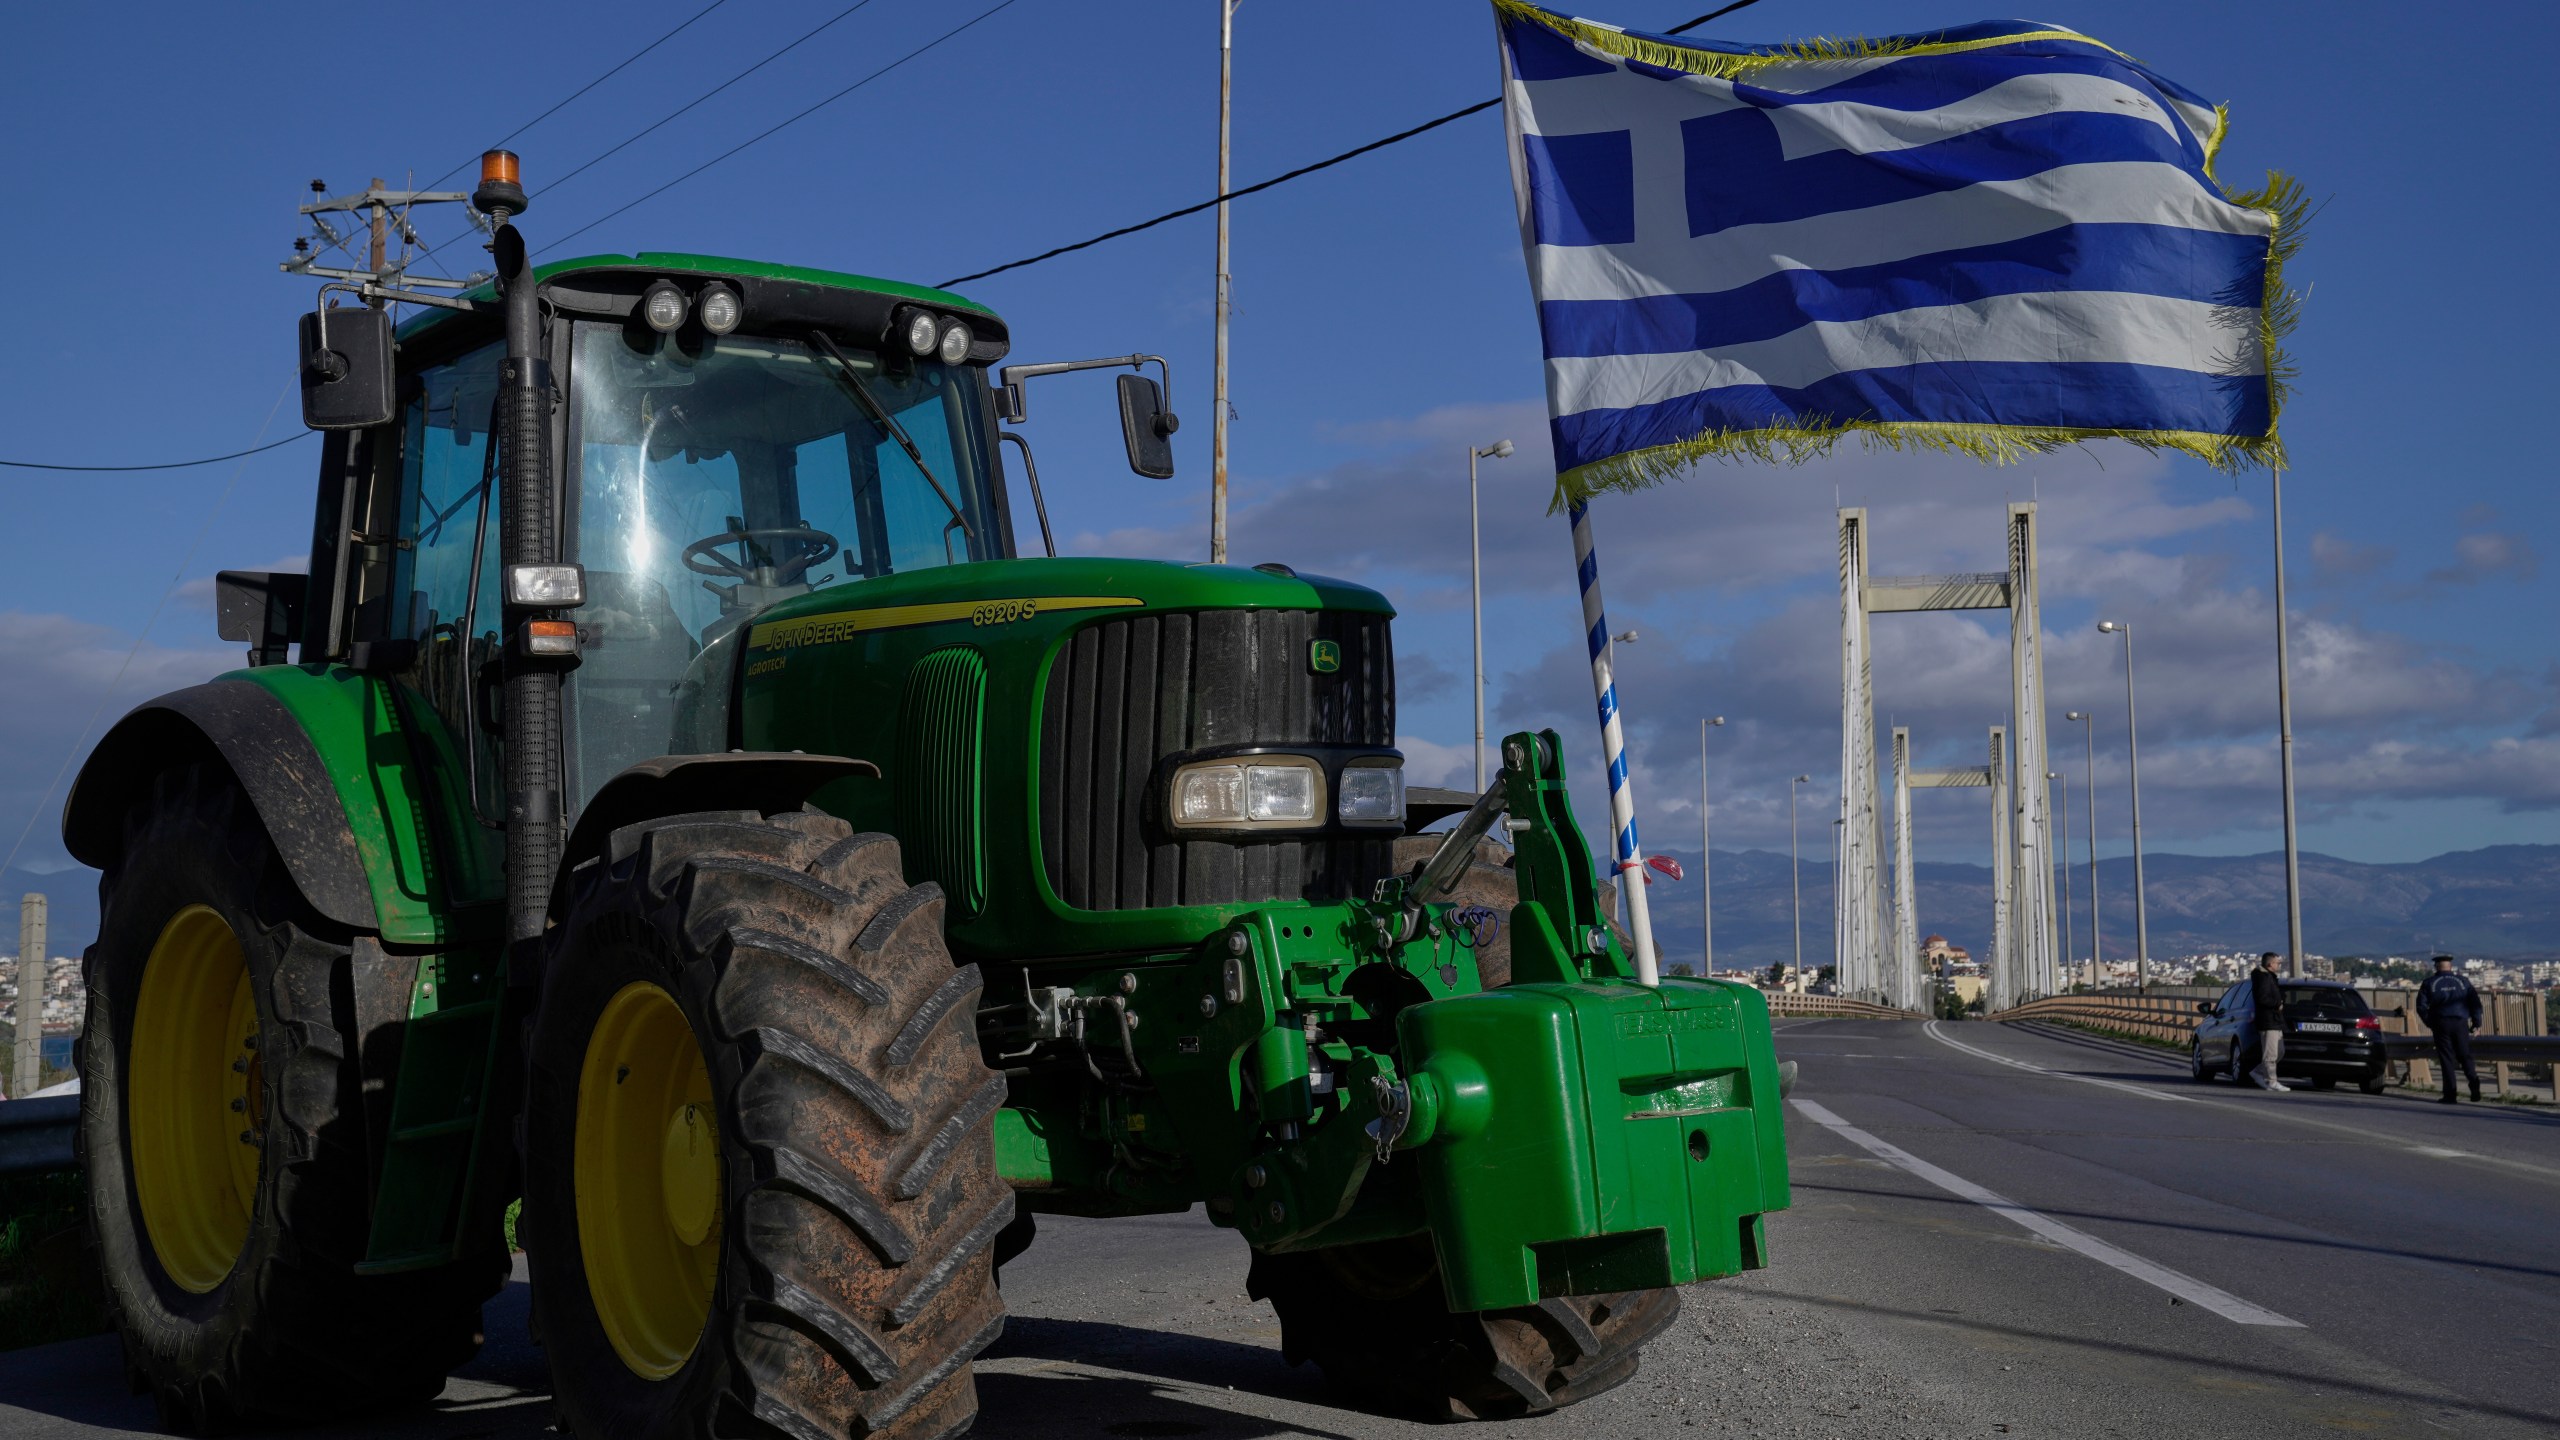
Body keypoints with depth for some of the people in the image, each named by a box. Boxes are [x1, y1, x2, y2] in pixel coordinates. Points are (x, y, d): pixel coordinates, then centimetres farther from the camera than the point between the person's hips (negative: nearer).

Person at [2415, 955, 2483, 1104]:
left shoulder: (2429, 983, 4)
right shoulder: (2462, 981, 8)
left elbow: (2421, 1006, -1)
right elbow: (2475, 1001, 3)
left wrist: (2430, 1023, 9)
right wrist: (2476, 1023, 8)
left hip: (2441, 1024, -1)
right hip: (2461, 1023, 1)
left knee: (2446, 1059, 1)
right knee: (2465, 1055, 11)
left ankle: (2450, 1094, -4)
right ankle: (2473, 1078, -16)